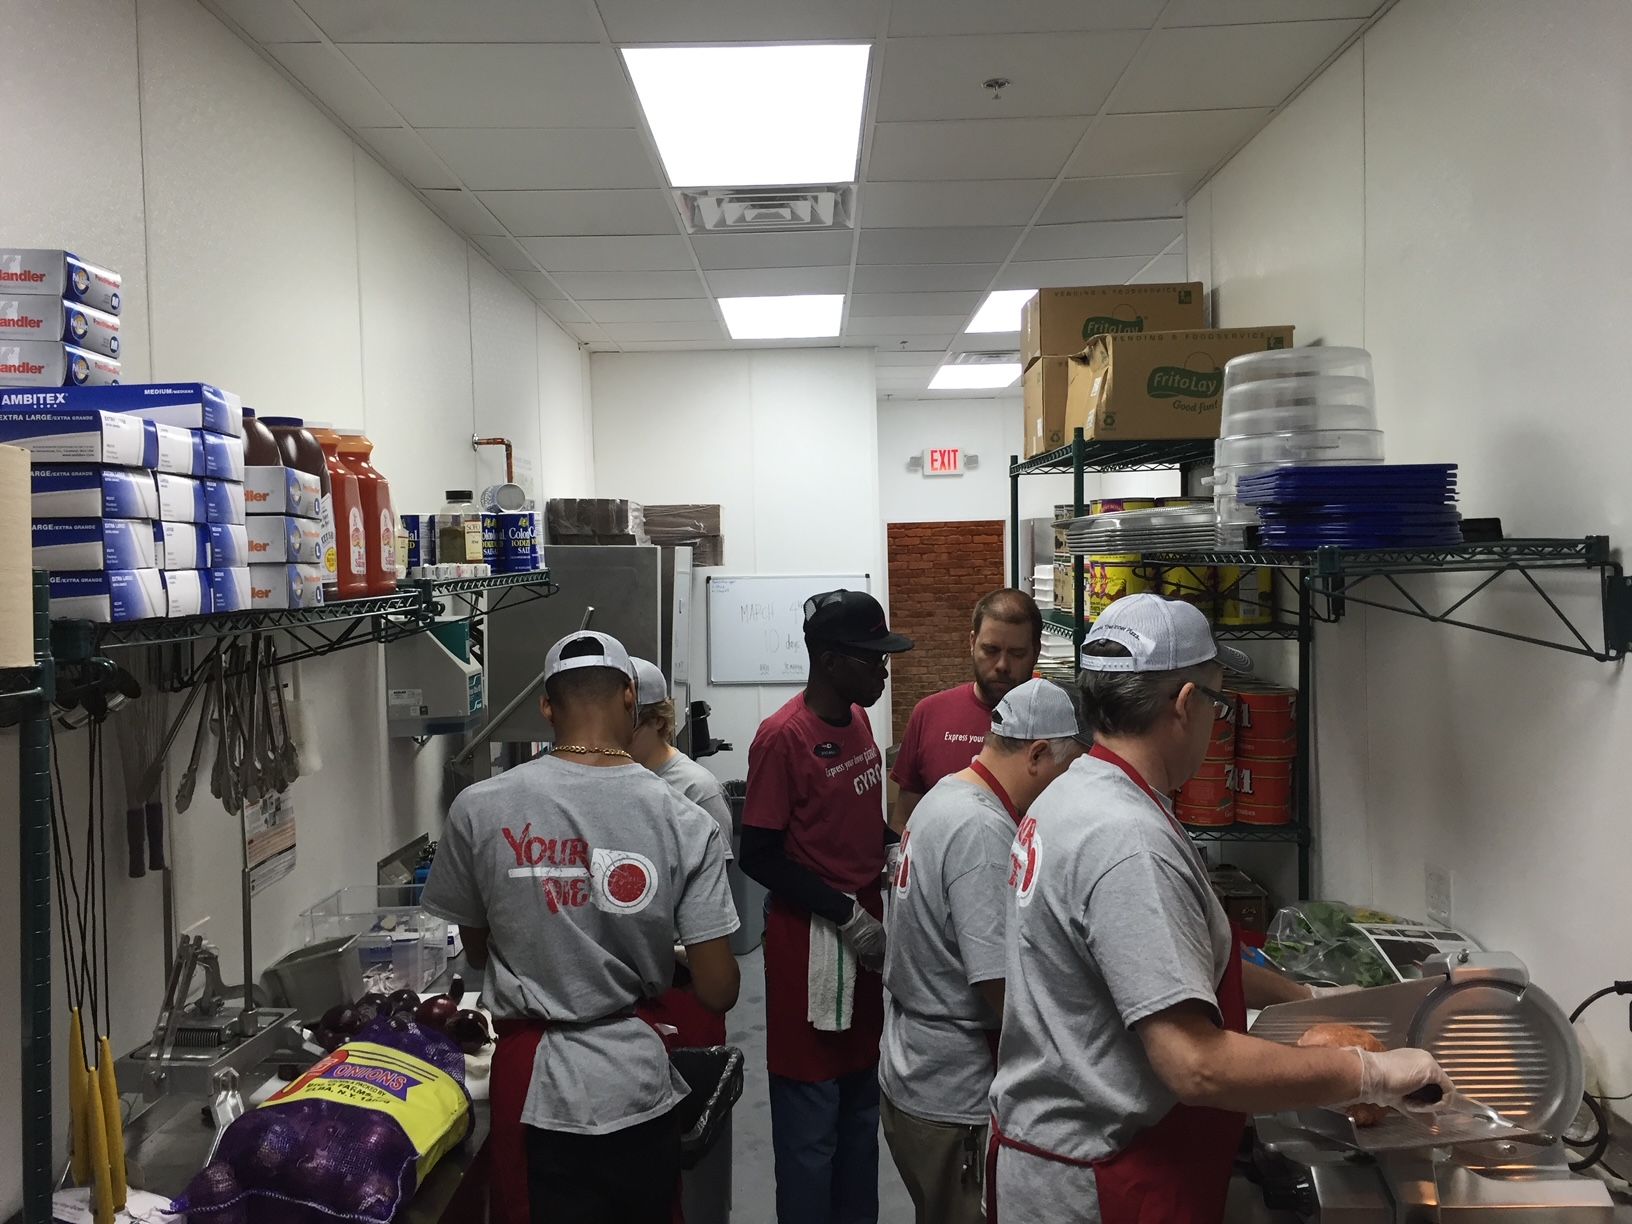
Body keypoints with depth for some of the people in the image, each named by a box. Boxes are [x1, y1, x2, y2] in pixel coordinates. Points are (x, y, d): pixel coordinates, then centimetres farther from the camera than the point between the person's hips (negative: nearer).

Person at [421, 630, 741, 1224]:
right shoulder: (685, 822, -12)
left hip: (535, 1089, -1)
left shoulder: (479, 808, -11)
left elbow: (477, 952, 4)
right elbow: (718, 991, -10)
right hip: (637, 1088, 1)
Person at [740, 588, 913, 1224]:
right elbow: (759, 856, -15)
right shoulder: (782, 736, -16)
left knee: (862, 1102, 17)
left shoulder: (859, 720, 7)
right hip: (811, 939, -7)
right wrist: (845, 914, -17)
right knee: (811, 1118, 2)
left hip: (865, 927, 7)